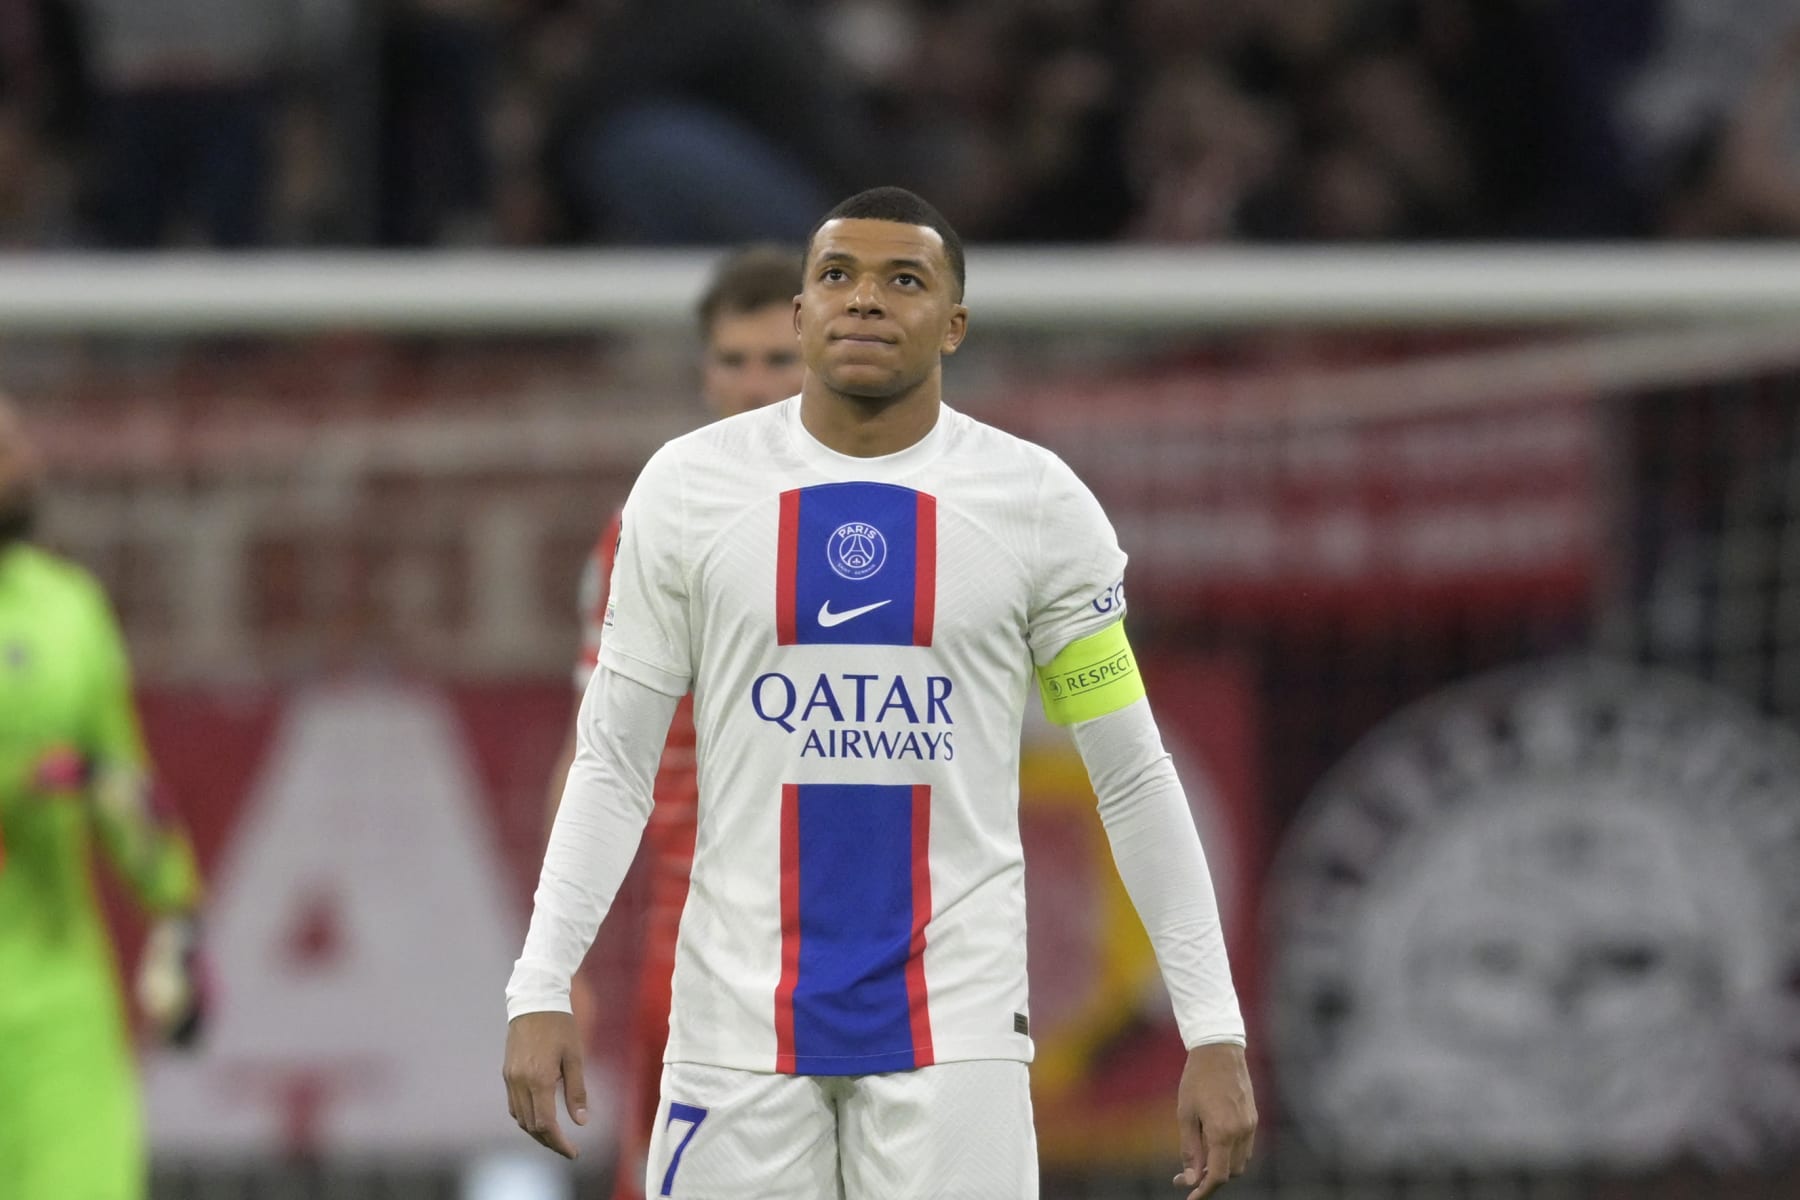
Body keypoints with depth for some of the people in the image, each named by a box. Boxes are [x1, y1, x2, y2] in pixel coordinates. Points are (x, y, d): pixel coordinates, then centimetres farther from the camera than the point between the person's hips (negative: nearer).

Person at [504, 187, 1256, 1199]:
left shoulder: (1036, 500, 1)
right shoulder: (689, 487, 3)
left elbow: (1135, 780, 5)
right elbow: (614, 763, 7)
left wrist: (1215, 1033, 0)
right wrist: (541, 991, -3)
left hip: (954, 1023, -1)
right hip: (741, 1018, 1)